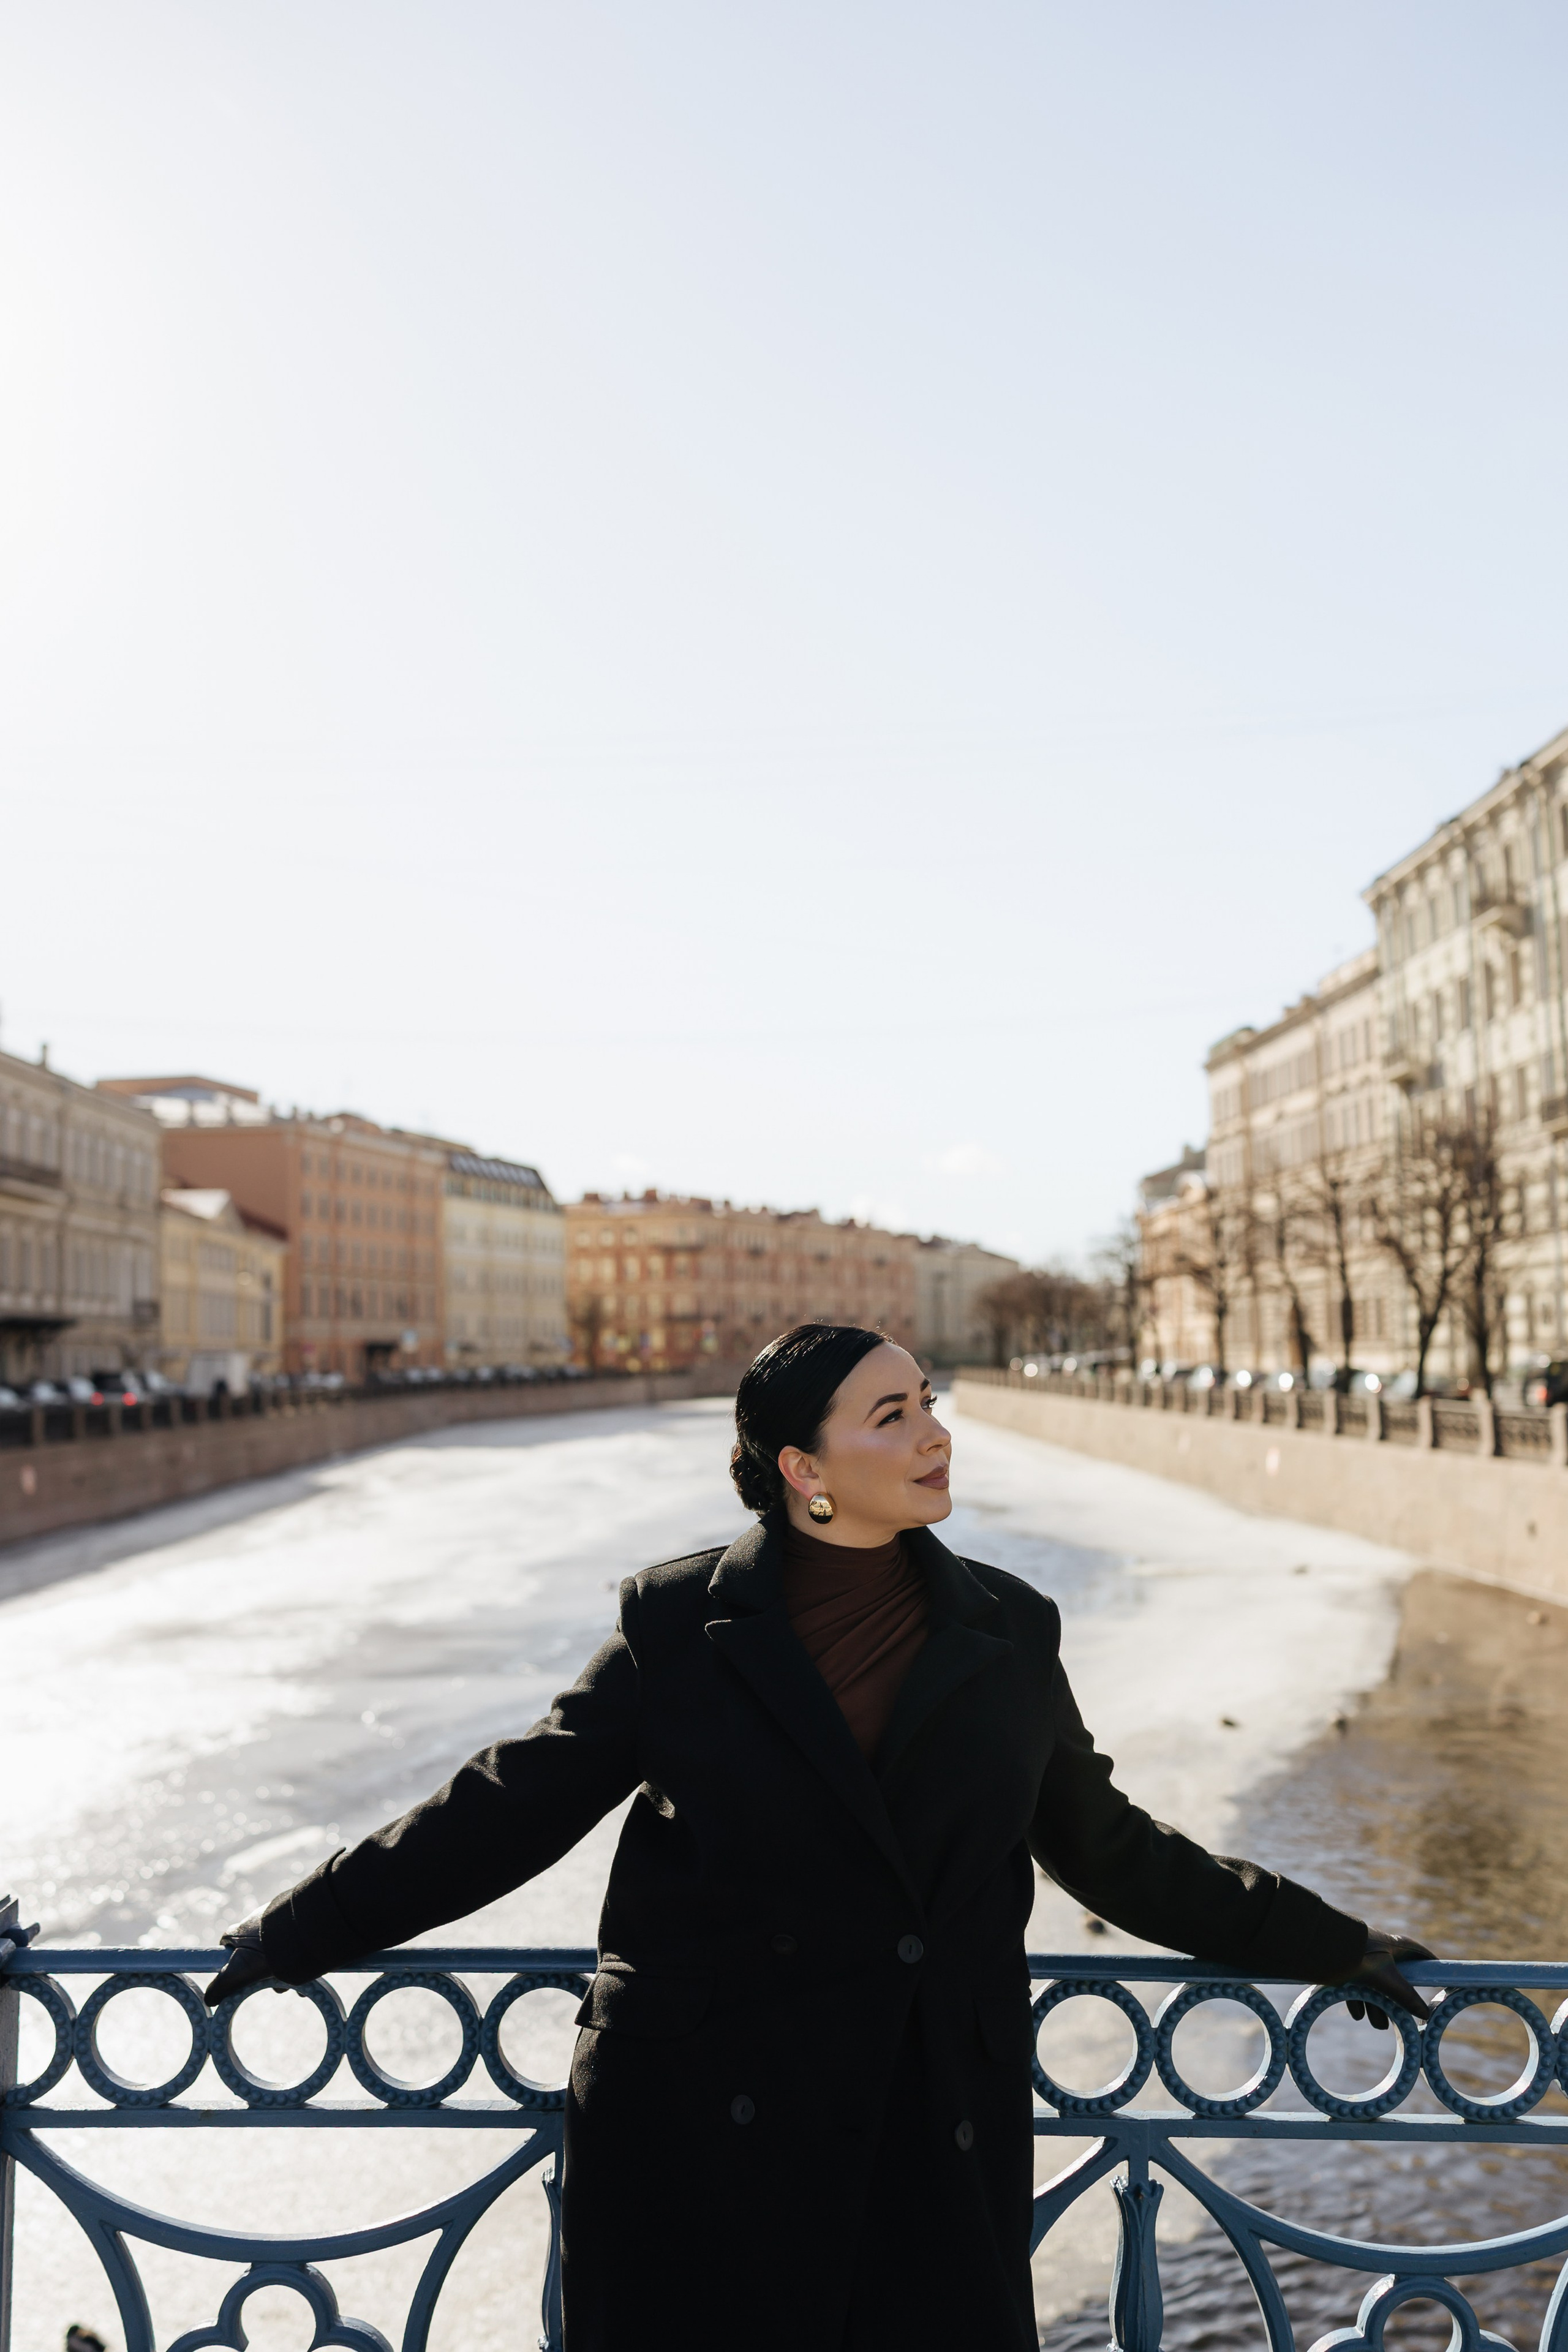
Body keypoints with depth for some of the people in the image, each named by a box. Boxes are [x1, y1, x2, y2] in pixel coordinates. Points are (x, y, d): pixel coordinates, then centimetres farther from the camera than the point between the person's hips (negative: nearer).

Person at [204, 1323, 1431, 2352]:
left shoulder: (1008, 1634, 5)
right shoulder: (681, 1625, -2)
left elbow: (1111, 1848, 14)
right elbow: (514, 1805, 4)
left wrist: (1328, 1945, 16)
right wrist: (301, 1932, 4)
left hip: (936, 2157, 2)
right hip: (703, 2135, -1)